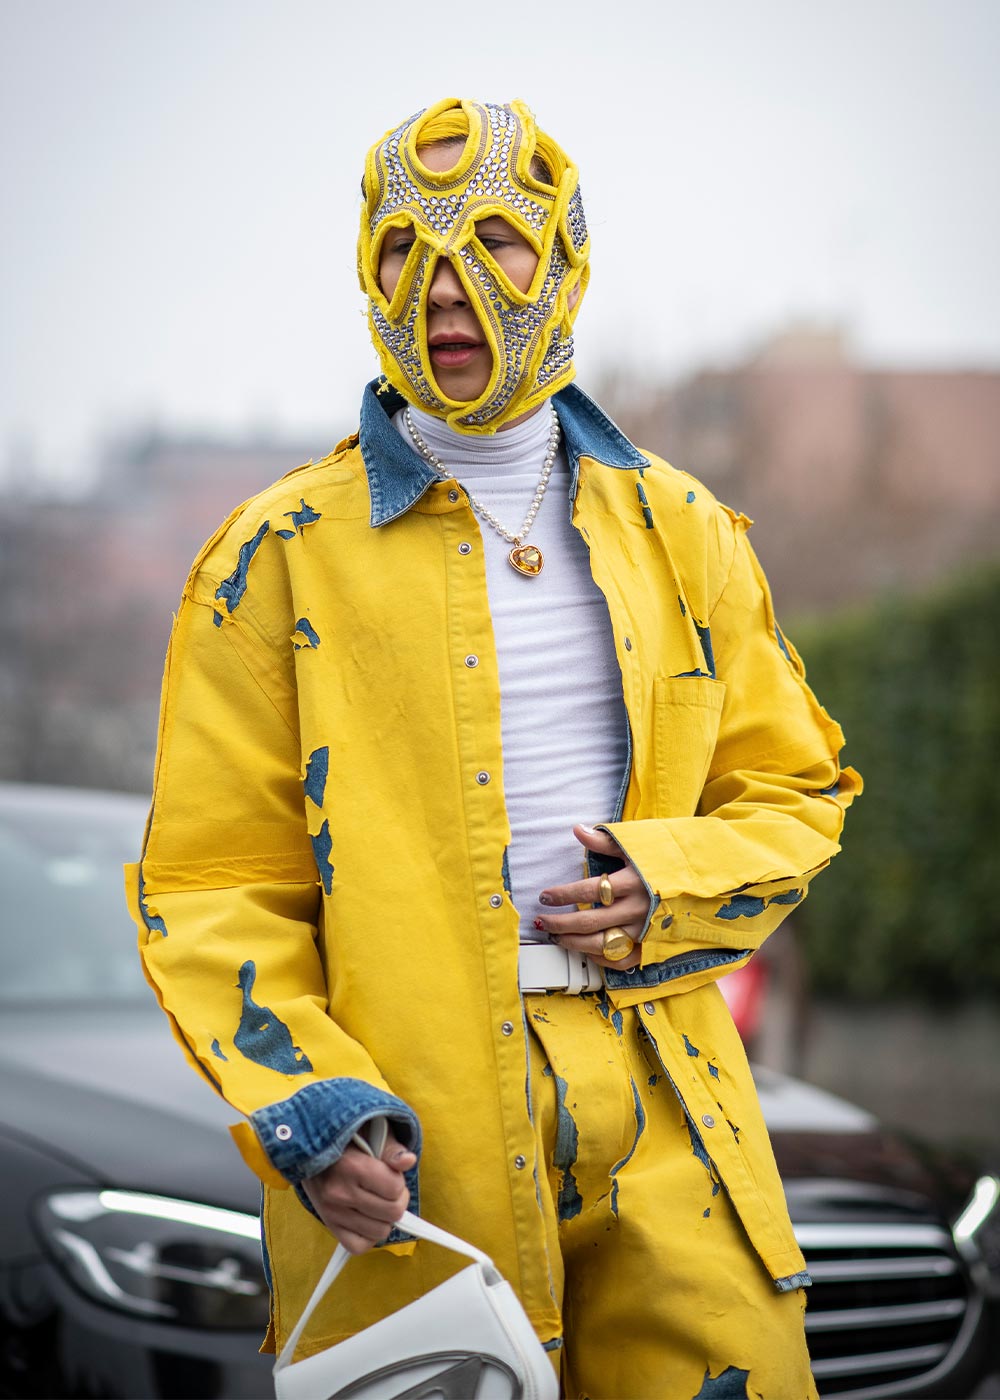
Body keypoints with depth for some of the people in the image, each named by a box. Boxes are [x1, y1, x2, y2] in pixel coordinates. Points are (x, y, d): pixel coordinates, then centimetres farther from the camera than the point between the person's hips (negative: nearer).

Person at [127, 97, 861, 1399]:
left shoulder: (678, 528, 12)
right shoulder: (282, 555, 2)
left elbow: (794, 792, 18)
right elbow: (210, 879, 0)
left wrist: (667, 884, -3)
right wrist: (301, 1098, -14)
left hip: (665, 1113, 3)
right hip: (402, 1142, -3)